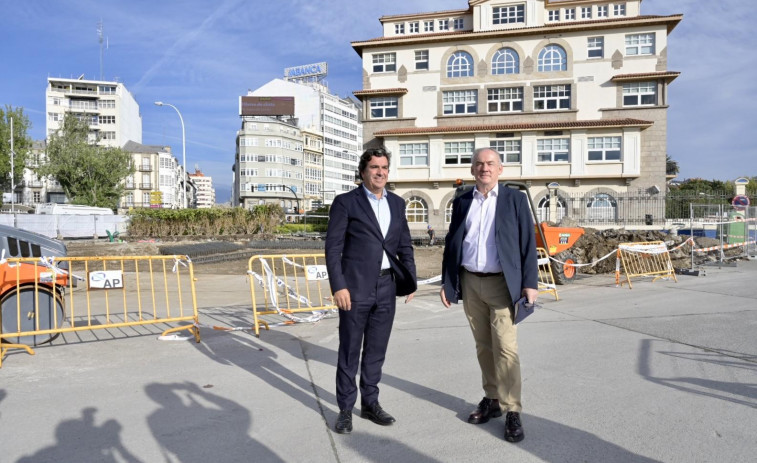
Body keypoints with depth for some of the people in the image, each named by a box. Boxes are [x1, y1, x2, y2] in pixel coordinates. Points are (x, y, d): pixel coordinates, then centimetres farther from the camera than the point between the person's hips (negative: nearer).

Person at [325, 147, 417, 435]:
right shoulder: (345, 202, -4)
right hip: (356, 286, -4)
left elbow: (405, 245, 14)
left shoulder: (397, 203, 11)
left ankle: (370, 403, 28)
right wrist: (338, 286, -15)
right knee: (349, 351, 5)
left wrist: (411, 279, 6)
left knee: (376, 349, 13)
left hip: (386, 286, 5)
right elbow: (333, 248, -8)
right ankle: (346, 409, 19)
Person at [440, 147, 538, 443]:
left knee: (505, 348, -6)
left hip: (501, 283, -3)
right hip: (470, 284, 4)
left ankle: (512, 412, 4)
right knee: (483, 346, 12)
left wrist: (530, 283, -8)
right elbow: (452, 243, 11)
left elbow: (527, 242, -2)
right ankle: (491, 399, 25)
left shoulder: (514, 199, 1)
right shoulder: (462, 202, 9)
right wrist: (446, 282, 7)